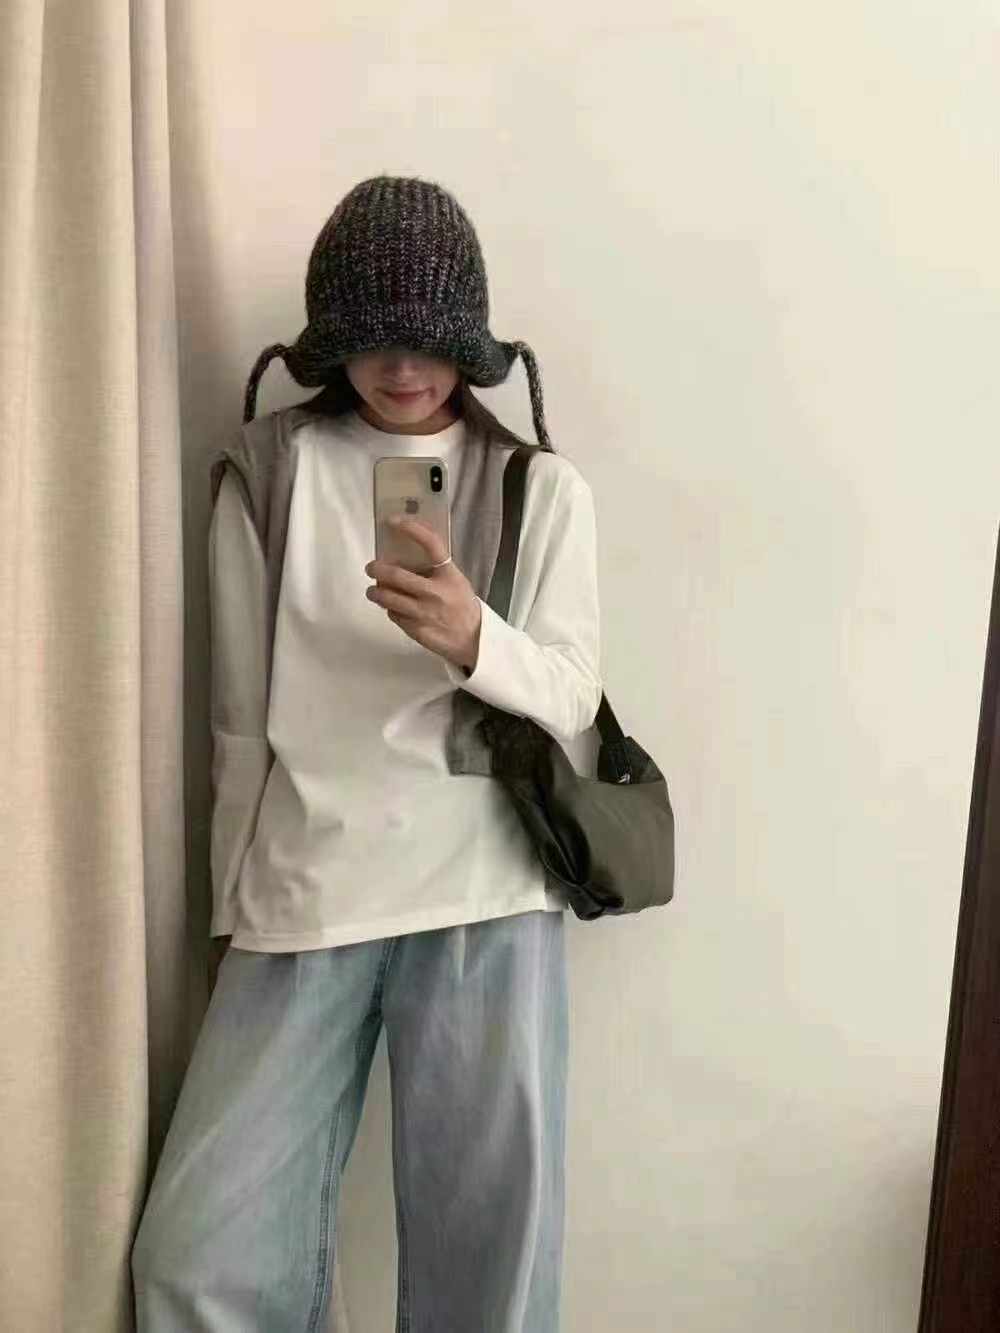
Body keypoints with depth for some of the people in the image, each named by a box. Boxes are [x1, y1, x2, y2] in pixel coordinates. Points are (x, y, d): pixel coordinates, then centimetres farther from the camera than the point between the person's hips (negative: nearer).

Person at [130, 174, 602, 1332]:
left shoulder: (543, 489, 5)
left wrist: (473, 639, -23)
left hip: (484, 892, 0)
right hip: (301, 893, 1)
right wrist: (237, 905, 9)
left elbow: (569, 696, -2)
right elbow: (242, 720, 8)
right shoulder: (267, 473, 6)